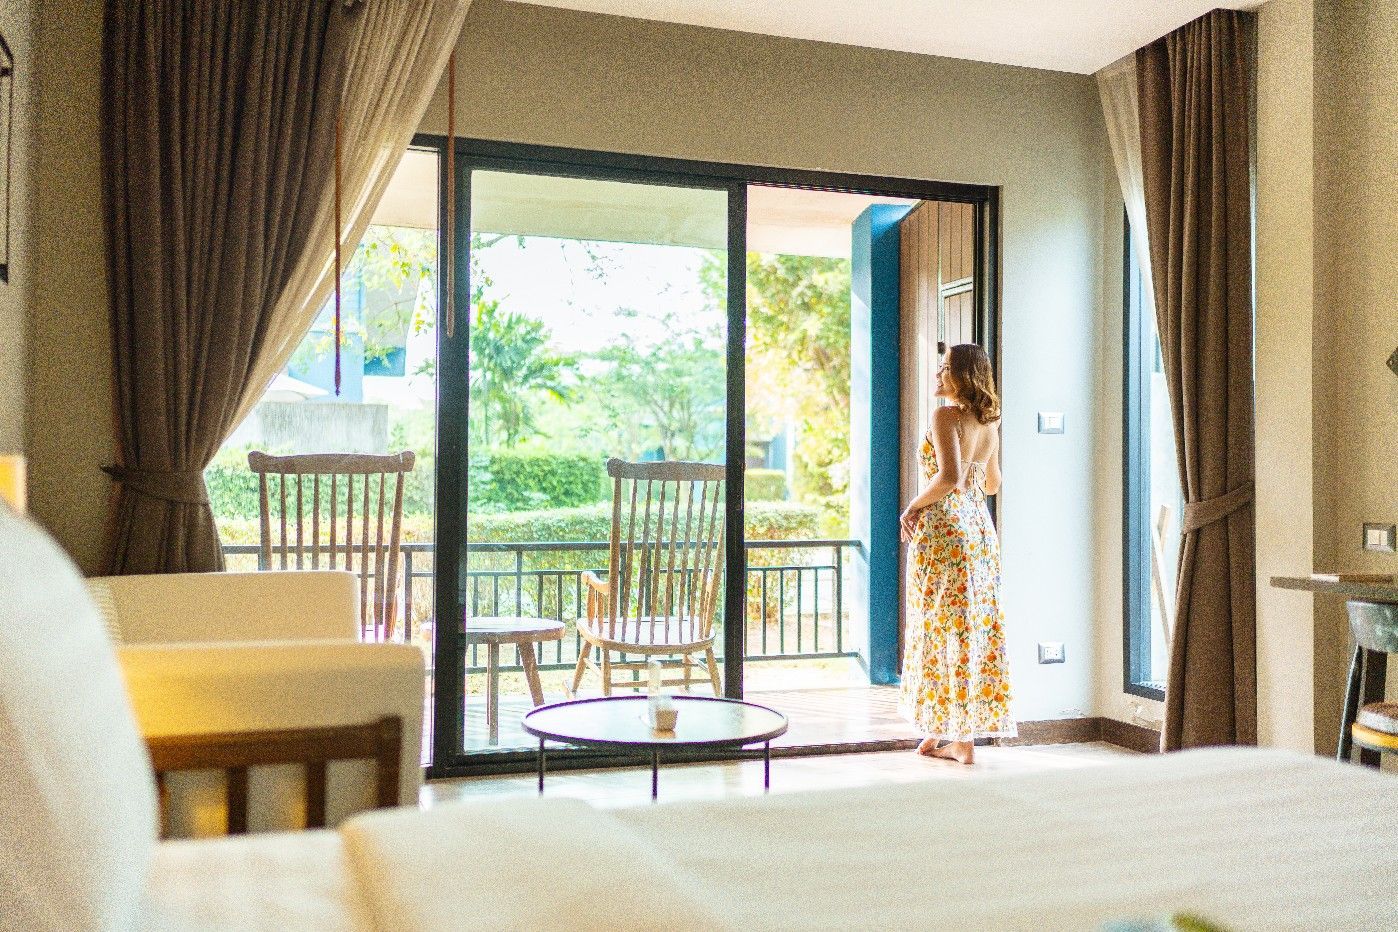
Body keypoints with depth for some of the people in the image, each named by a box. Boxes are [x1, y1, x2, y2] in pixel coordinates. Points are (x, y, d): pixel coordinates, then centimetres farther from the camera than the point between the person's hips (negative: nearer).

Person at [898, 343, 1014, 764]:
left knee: (942, 626, 0)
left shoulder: (946, 416, -14)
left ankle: (945, 734, 8)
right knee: (978, 624, 10)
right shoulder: (989, 421, 11)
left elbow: (949, 477, -26)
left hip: (943, 528, -8)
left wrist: (913, 507, -12)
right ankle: (962, 733, 17)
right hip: (981, 527, 8)